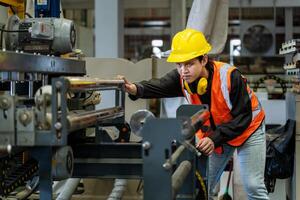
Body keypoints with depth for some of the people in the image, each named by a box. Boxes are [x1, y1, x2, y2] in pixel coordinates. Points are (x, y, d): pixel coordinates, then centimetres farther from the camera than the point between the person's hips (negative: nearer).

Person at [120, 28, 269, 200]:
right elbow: (157, 87, -38)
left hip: (247, 128, -4)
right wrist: (135, 89, -59)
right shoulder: (181, 78, -18)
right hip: (213, 133, 5)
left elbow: (243, 118, -28)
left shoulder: (229, 76, -32)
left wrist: (215, 139, -39)